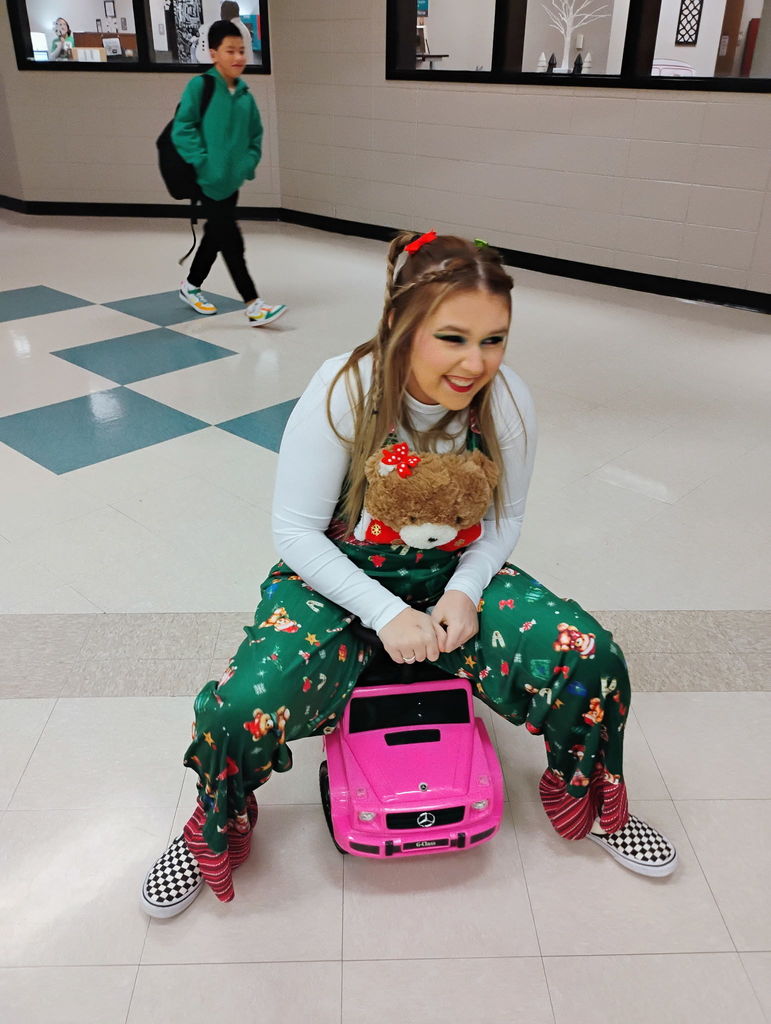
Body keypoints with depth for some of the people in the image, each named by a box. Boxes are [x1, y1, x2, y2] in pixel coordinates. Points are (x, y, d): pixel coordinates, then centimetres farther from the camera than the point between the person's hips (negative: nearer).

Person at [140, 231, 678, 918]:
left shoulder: (508, 400, -14)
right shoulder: (342, 393, -23)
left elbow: (505, 517, 1)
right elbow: (296, 532, -16)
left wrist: (464, 592, -16)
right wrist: (385, 612, -25)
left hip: (455, 579, 3)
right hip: (341, 579, -2)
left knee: (590, 661, -17)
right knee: (244, 707, -26)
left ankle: (583, 801, 17)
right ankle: (215, 835, 11)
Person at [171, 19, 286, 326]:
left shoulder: (244, 93, 8)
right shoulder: (199, 86, -9)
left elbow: (255, 134, 18)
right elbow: (182, 129, -11)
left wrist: (249, 163, 5)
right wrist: (202, 162, -16)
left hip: (233, 180, 7)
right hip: (209, 181, -7)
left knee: (216, 236, 17)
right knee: (231, 240, -8)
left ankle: (191, 286, 37)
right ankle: (253, 305, -5)